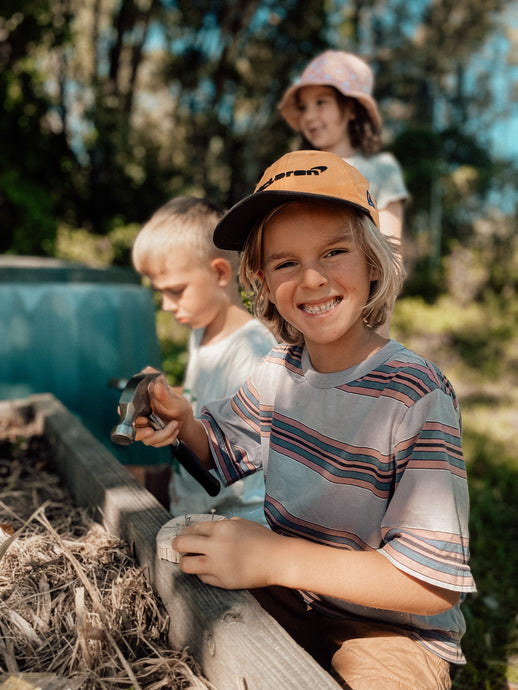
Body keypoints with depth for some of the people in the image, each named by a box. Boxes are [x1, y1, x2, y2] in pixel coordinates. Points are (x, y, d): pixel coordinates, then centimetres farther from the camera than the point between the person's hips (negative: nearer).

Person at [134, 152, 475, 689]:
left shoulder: (418, 397, -24)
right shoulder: (282, 367, -4)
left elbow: (436, 583, -26)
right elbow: (227, 446, 13)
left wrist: (273, 557, -33)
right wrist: (182, 422, -10)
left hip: (392, 630, -4)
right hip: (284, 590, 5)